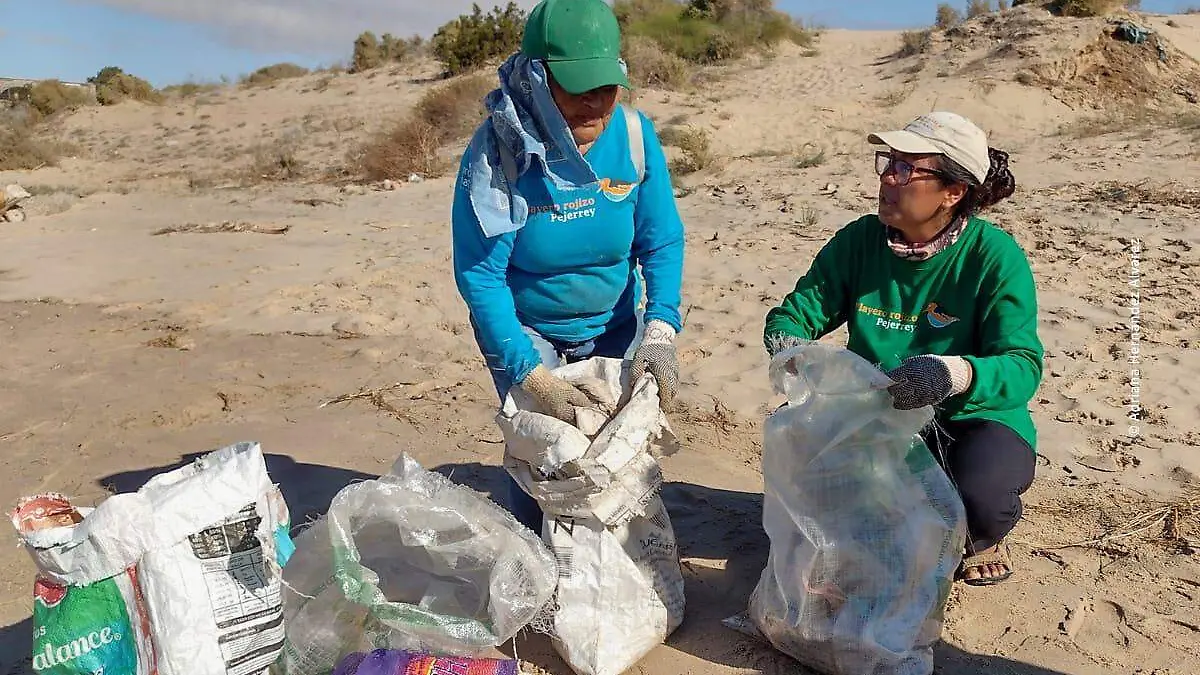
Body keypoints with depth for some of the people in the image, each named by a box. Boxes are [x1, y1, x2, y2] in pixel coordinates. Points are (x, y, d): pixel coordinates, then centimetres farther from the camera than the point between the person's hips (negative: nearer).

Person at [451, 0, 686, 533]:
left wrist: (660, 331, -26)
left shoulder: (636, 135, -16)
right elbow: (479, 275, -24)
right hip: (525, 329, -3)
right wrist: (534, 377, -31)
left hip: (615, 325, 3)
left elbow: (662, 243, -10)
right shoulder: (496, 152, -25)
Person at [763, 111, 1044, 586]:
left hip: (974, 421, -3)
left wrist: (957, 373, -47)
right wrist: (787, 344, -30)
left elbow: (1023, 366, -24)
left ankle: (984, 538, 9)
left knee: (978, 496, -35)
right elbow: (795, 313, -4)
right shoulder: (859, 241, -5)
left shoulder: (995, 256, -16)